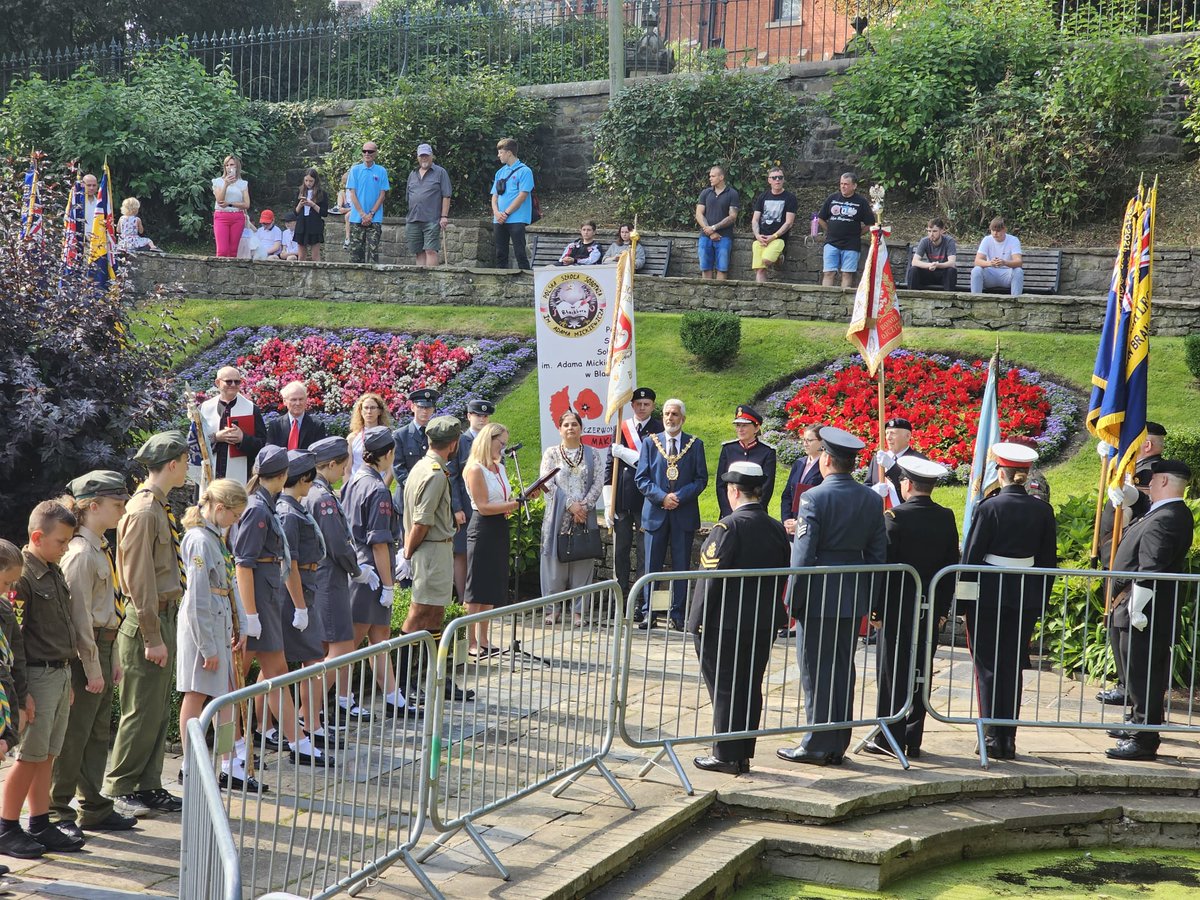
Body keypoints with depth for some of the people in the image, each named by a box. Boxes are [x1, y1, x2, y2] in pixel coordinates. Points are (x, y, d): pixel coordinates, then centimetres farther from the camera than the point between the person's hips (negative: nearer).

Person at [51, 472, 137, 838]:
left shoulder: (102, 549, 14)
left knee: (98, 732, 14)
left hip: (101, 646, 10)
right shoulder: (81, 553, -17)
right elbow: (80, 615, -19)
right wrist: (92, 667, -18)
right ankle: (55, 812, 6)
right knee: (73, 736, -3)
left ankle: (95, 809, 22)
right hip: (83, 653, -10)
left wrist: (112, 658, 17)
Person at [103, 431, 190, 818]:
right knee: (141, 712, -4)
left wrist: (164, 630, 16)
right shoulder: (143, 511, -16)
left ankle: (149, 787, 20)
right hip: (147, 621, -10)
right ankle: (118, 790, 6)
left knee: (159, 711, 13)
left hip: (165, 616, 10)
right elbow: (139, 579, -19)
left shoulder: (159, 508, 14)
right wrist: (152, 637, -19)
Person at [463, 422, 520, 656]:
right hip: (482, 529, -9)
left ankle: (483, 640, 17)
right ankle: (471, 643, 1)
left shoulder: (500, 468, 15)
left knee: (492, 588, 11)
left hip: (500, 529, 9)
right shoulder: (475, 469, -11)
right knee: (477, 590, -4)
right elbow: (483, 506, -16)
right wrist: (514, 504, -19)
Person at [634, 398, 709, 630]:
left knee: (681, 566, 2)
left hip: (684, 513, 0)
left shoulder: (695, 444, 6)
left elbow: (701, 479, 2)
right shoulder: (650, 442, 7)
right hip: (655, 513, 0)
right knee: (652, 565, 3)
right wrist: (662, 497, -12)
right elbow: (641, 478, 3)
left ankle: (678, 615, 7)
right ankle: (647, 613, 9)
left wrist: (679, 496, -12)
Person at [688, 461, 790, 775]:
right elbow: (783, 575, 11)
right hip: (763, 625, 7)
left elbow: (711, 577, -17)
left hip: (725, 624, -6)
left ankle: (726, 756, 6)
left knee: (725, 690, 1)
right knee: (751, 689, 12)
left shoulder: (729, 527, -16)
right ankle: (744, 754, 19)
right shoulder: (777, 529, 4)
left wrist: (698, 620, -10)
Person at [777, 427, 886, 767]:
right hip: (854, 599, 6)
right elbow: (878, 552, 9)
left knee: (817, 672, 2)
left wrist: (792, 601, -8)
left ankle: (817, 746, 6)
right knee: (844, 669, 13)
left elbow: (803, 556, -16)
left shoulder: (814, 497, -14)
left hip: (819, 598, -6)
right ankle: (838, 745, 19)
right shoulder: (871, 499, 5)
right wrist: (869, 599, 17)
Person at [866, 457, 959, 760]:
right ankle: (913, 740, 14)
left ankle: (890, 740, 6)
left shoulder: (895, 516, -13)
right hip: (930, 610, 5)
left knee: (892, 672, 3)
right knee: (918, 672, 10)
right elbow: (951, 566, 7)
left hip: (897, 608, -5)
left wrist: (876, 608, -7)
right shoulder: (946, 518, 3)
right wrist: (942, 608, 14)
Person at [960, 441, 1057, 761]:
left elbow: (971, 557, -9)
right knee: (1013, 668, 11)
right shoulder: (1043, 511, 2)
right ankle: (1008, 740, 12)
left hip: (988, 598, -4)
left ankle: (992, 737, 1)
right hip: (1026, 599, 4)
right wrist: (1041, 601, 15)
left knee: (987, 668, 5)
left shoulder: (989, 508, -11)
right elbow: (1048, 561, 6)